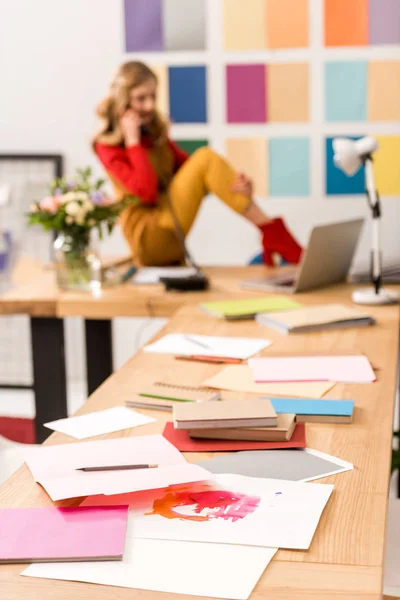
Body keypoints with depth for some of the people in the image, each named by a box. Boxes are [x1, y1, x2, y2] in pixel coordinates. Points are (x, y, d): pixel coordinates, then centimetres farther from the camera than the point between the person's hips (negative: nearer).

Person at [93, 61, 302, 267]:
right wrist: (132, 140, -16)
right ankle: (273, 236, -20)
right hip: (148, 237, -8)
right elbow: (146, 190, -22)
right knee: (205, 157, -18)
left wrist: (233, 181, -15)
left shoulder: (155, 132, 15)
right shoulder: (107, 146, -8)